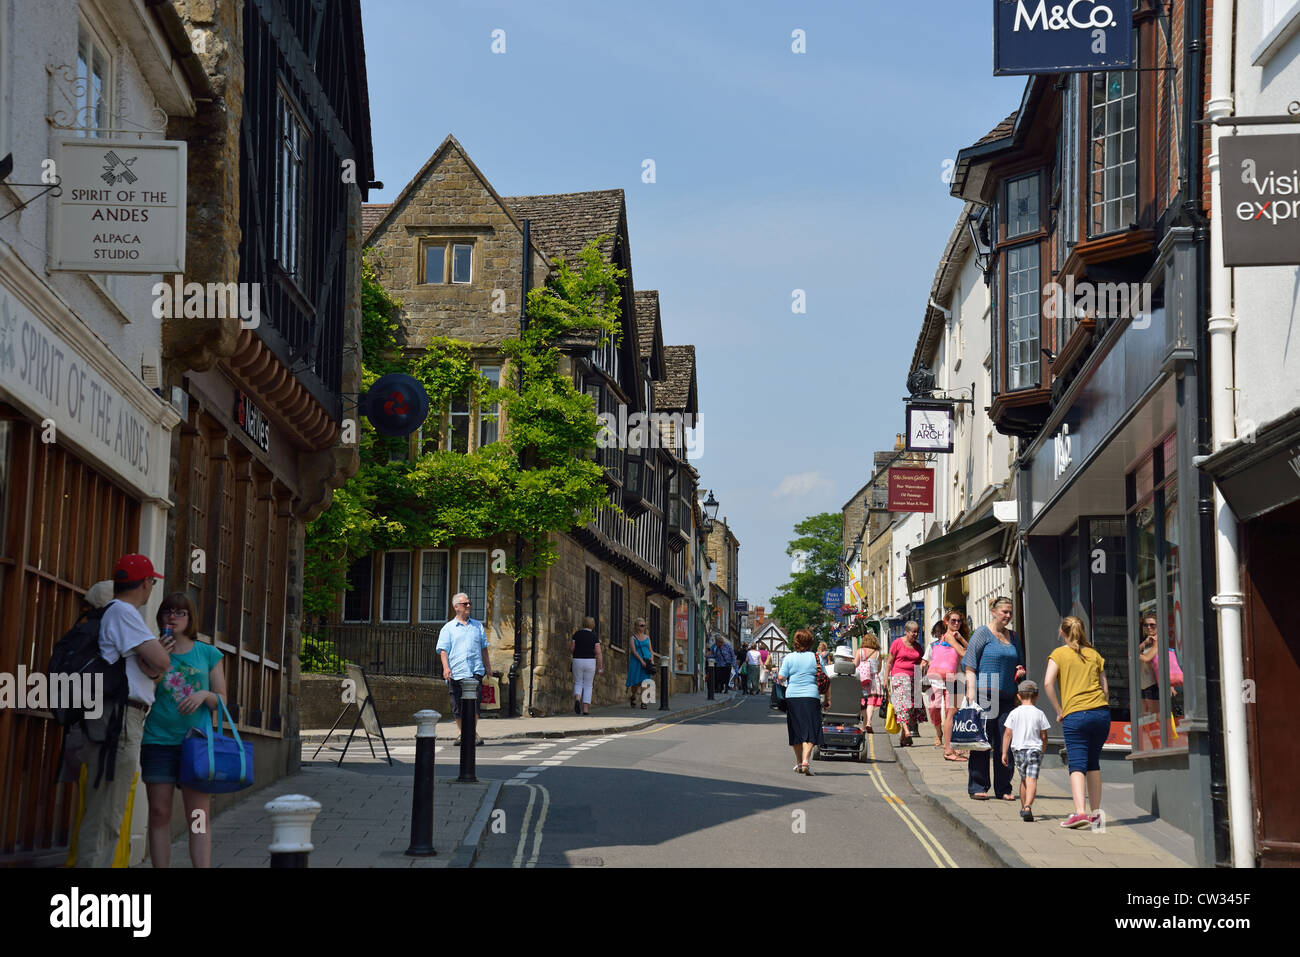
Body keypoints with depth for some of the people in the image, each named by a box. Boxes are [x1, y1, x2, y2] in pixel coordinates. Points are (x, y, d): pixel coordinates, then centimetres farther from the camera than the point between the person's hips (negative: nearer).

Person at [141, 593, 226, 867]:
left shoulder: (208, 654, 10)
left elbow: (222, 701, 11)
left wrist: (205, 695, -11)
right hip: (158, 740, 1)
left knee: (199, 814, -7)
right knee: (159, 812, 0)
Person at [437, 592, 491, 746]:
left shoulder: (477, 625, 17)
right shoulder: (448, 628, 9)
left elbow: (484, 648, 22)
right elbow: (443, 650, 2)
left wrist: (488, 666, 17)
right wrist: (446, 667, -11)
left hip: (475, 671, 1)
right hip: (456, 672, -1)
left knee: (475, 702, -13)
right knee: (457, 705, 3)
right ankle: (462, 733, 16)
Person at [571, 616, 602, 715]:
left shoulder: (577, 634, 1)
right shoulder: (594, 636, -1)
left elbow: (571, 649, -3)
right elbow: (598, 653, -7)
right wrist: (600, 667, -3)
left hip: (578, 661, 1)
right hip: (590, 661, -1)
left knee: (578, 684, 12)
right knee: (588, 686, 9)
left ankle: (577, 700, -17)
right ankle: (585, 708, 3)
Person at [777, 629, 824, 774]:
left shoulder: (789, 658, 1)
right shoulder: (816, 658, 1)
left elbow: (781, 678, -2)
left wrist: (777, 675, 21)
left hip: (792, 697, 2)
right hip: (811, 697, -1)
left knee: (796, 731, 13)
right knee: (810, 731, -3)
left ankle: (798, 762, 22)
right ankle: (805, 761, -19)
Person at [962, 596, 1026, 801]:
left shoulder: (1012, 636, 16)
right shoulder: (983, 634, -2)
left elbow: (1018, 663, 29)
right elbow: (970, 667, -6)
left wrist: (1020, 672, 5)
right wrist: (972, 697, -15)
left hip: (1007, 697, 6)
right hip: (984, 694, -6)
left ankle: (1003, 788, 11)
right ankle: (977, 787, 4)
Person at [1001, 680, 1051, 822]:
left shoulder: (1014, 713, 2)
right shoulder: (1039, 714, 0)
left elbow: (1007, 734, -1)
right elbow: (1044, 736, 4)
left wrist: (1004, 753, 4)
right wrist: (1043, 750, 20)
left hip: (1018, 749, 2)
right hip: (1034, 749, -2)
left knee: (1024, 779, 20)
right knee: (1032, 779, -11)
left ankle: (1023, 808, 29)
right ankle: (1028, 807, -30)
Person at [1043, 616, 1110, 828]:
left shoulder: (1059, 654, 4)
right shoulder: (1094, 654, 14)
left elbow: (1048, 683, -9)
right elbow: (1105, 687, 12)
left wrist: (1059, 711, -2)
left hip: (1074, 715, -4)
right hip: (1101, 712, 4)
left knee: (1077, 765, -7)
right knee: (1093, 763, 16)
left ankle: (1080, 812, -23)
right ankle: (1095, 811, 18)